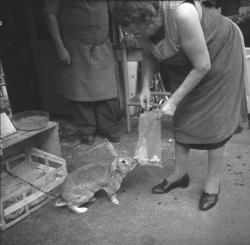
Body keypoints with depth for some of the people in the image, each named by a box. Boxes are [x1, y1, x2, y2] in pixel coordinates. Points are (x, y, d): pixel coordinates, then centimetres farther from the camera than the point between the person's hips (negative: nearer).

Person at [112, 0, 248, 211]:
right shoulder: (140, 25, -19)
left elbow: (202, 66, -32)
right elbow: (149, 55, 2)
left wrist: (173, 101, -28)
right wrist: (146, 86, -12)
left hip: (219, 54, -6)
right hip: (183, 64, 6)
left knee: (213, 119, -4)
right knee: (181, 115, 6)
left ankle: (214, 181, 11)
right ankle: (180, 173, 21)